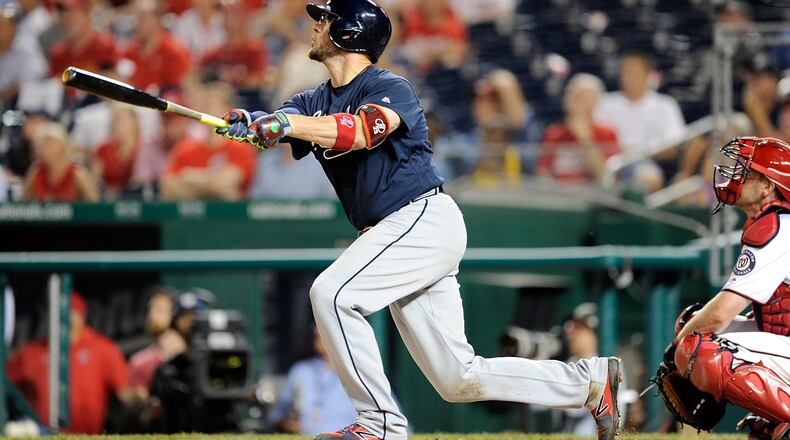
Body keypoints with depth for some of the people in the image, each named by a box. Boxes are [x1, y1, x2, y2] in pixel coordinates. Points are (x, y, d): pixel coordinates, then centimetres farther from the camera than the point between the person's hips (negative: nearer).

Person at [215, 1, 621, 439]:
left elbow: (363, 131, -30)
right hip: (394, 234, 8)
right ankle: (589, 380, 15)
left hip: (425, 219, -8)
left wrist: (285, 123, -42)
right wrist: (248, 123, -30)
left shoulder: (390, 88, -8)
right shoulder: (314, 102, 15)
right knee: (458, 381, 5)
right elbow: (270, 126, -5)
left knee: (331, 293, -22)